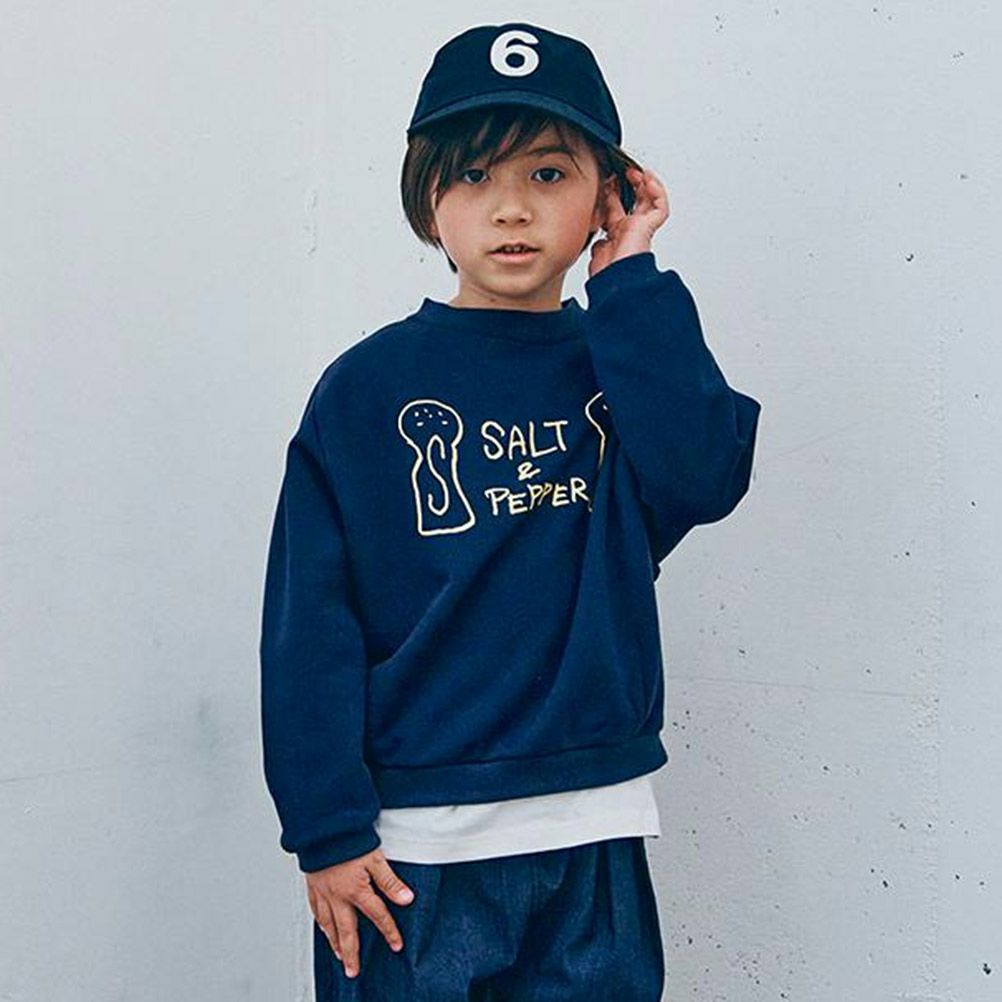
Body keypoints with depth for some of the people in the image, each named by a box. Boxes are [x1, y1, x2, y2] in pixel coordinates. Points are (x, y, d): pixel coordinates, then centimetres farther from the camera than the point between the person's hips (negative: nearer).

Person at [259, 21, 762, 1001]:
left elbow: (705, 475, -15)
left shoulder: (624, 365, 6)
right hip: (409, 846, -2)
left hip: (593, 842, 3)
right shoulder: (368, 387, -3)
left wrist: (628, 282, -10)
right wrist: (326, 829, -9)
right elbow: (309, 619, -5)